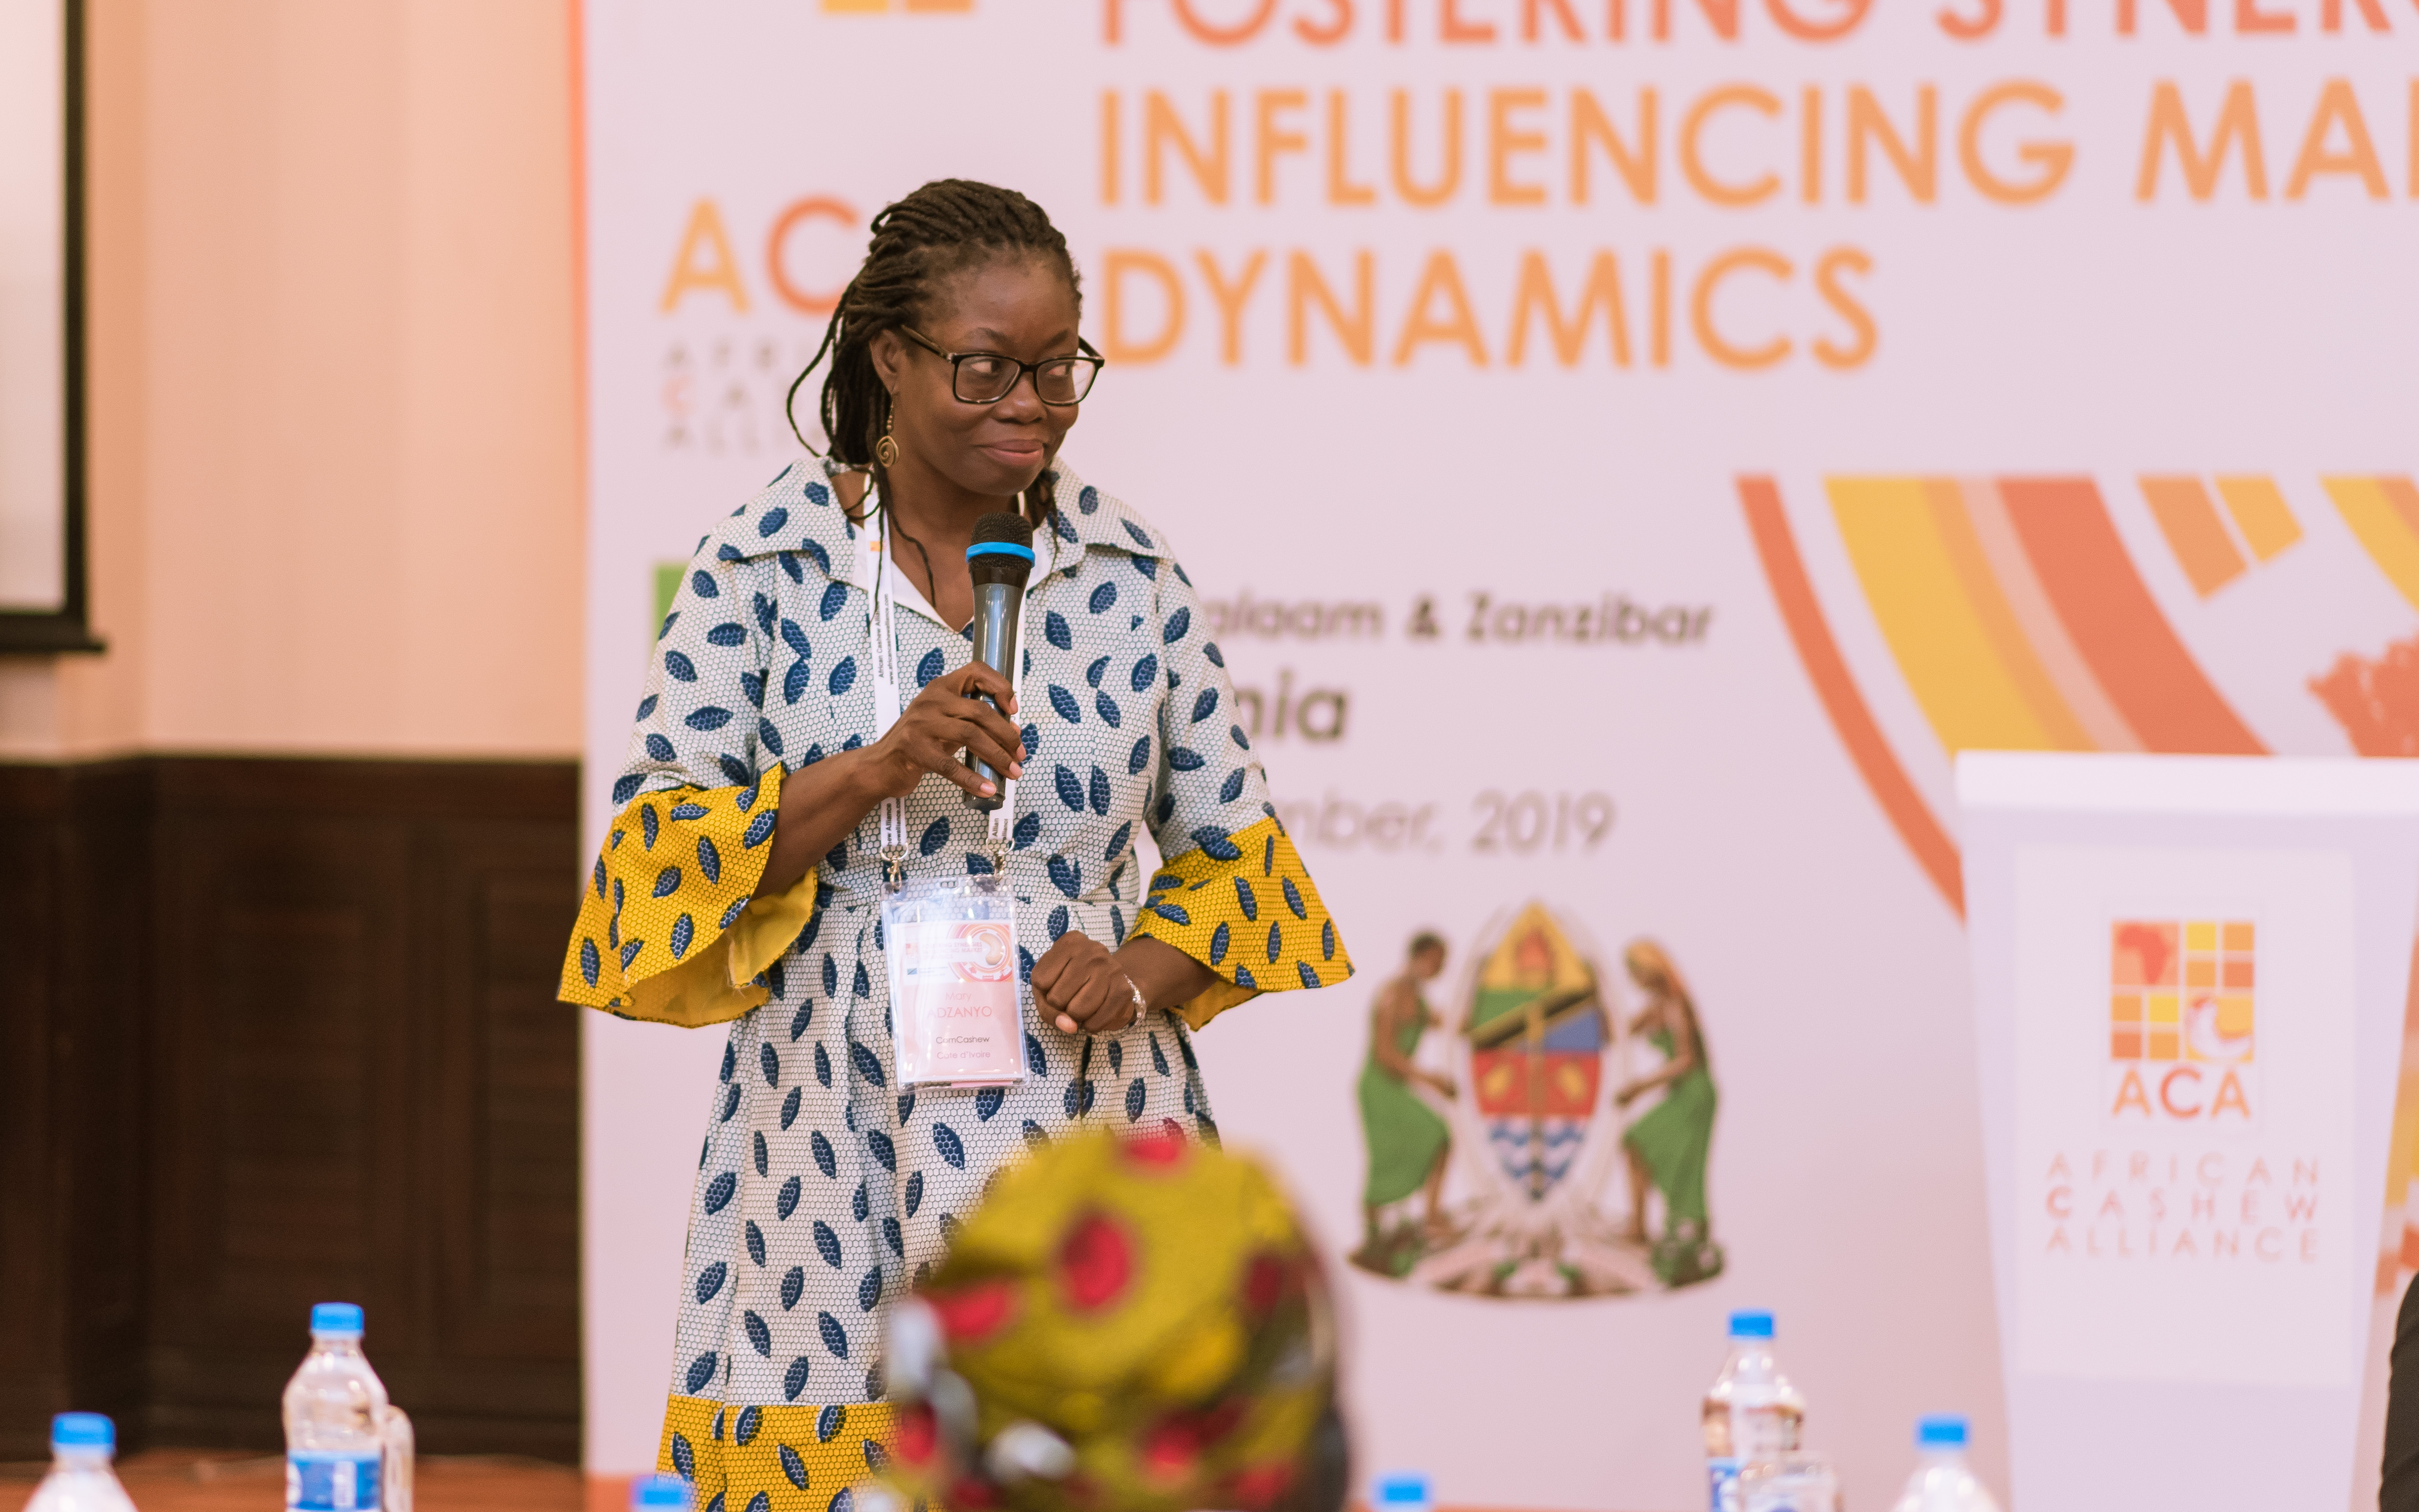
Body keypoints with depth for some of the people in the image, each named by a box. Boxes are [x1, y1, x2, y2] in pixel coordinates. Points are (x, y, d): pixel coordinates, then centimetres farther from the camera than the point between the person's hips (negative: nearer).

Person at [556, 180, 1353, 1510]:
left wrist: (1138, 975, -4)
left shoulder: (1129, 569, 8)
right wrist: (874, 772, -16)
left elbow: (1230, 843, 15)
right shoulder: (764, 565, 0)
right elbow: (662, 860, -3)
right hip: (848, 1143, -2)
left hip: (1085, 1130, 2)